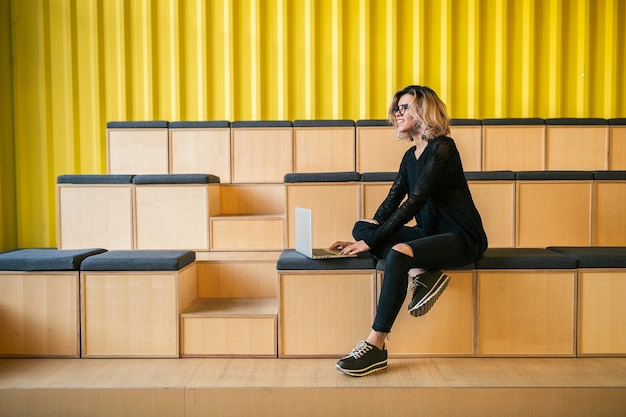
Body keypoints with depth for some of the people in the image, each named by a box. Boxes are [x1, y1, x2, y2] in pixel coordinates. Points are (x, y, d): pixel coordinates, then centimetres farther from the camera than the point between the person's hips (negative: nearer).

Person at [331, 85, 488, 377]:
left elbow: (413, 203, -21)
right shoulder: (411, 155, 12)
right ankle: (422, 274, -19)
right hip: (430, 233, 9)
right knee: (362, 227, -6)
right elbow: (392, 201, 8)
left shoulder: (442, 148, -14)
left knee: (399, 253, -36)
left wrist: (371, 241, -22)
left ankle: (375, 347, -28)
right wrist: (364, 238, -4)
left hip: (462, 238, -8)